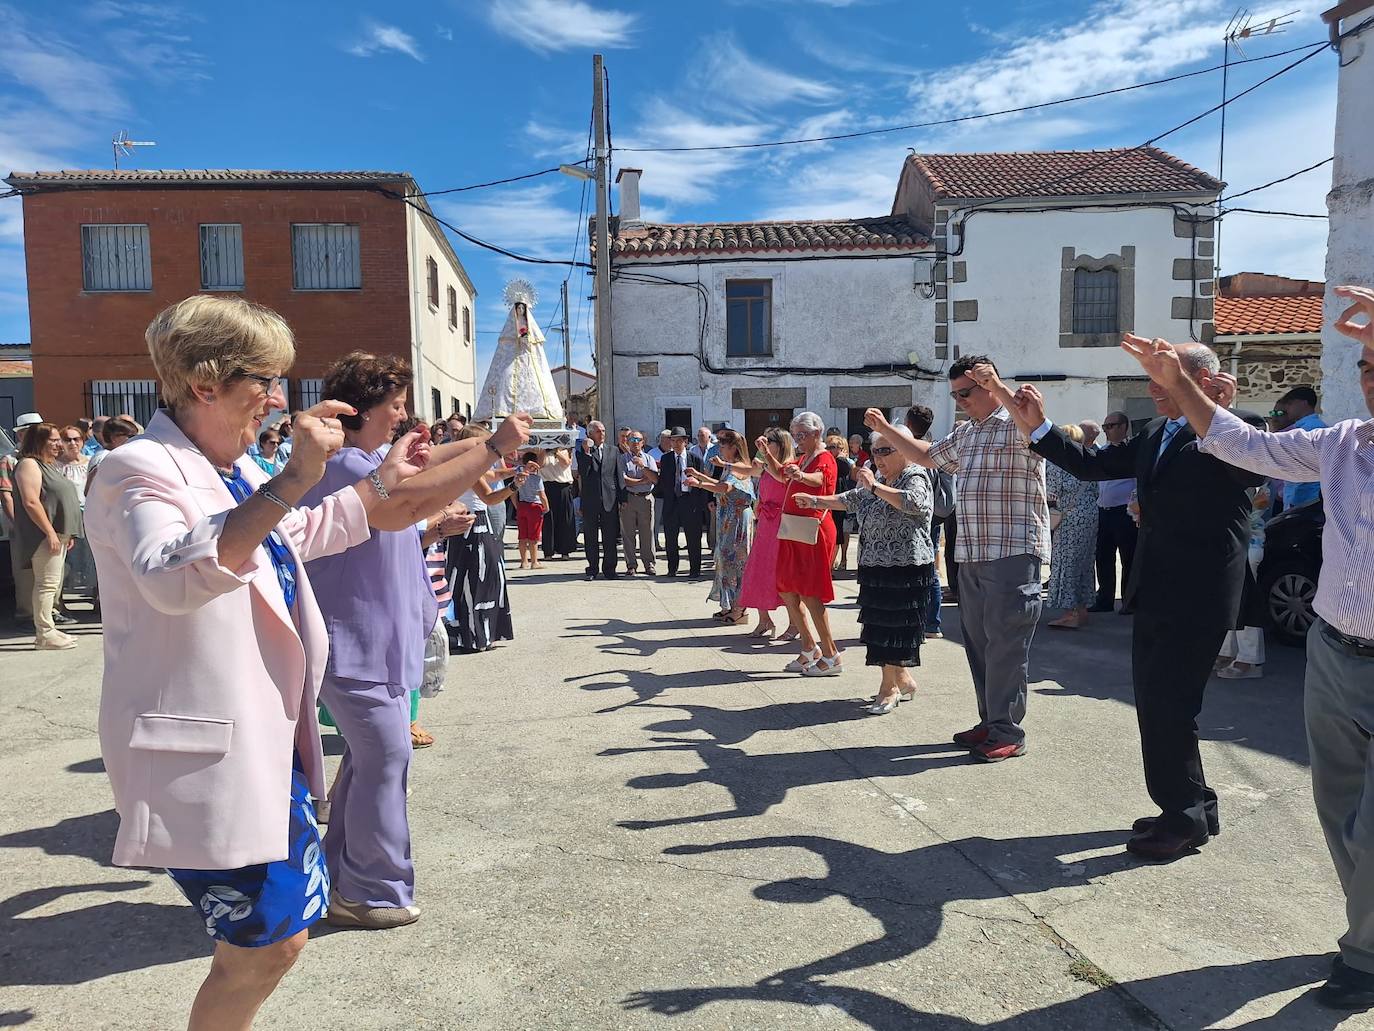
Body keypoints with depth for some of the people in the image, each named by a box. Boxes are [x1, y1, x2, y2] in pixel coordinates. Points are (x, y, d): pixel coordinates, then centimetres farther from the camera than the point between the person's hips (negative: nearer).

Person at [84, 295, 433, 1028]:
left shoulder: (237, 472, 11)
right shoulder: (139, 469, -16)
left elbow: (301, 535, 30)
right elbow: (174, 578, -37)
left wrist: (384, 481, 26)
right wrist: (290, 481, -42)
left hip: (265, 743, 9)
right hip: (204, 756, -9)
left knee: (284, 932, 21)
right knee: (260, 949, 2)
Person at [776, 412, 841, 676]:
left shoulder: (824, 458, -9)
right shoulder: (802, 458, 19)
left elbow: (819, 478, -33)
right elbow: (782, 474, 34)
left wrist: (801, 475, -53)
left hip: (813, 530, -9)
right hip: (793, 530, 9)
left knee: (808, 592, -10)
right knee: (786, 589, 10)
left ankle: (831, 656, -3)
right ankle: (810, 648, 20)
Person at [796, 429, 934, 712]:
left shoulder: (915, 478, -10)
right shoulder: (878, 480, 17)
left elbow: (914, 503, -32)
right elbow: (850, 500, 30)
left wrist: (875, 487, -32)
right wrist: (815, 501, 23)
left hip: (904, 569, -9)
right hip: (875, 567, 9)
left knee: (891, 627, -3)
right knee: (882, 626, 12)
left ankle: (889, 687, 8)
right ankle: (903, 680, 26)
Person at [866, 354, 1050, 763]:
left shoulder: (1017, 423, -7)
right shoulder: (965, 433, 19)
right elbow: (927, 456, 33)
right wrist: (885, 430, 25)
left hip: (1013, 553, -9)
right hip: (970, 554, 9)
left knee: (1005, 642, -5)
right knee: (977, 640, 12)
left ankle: (1008, 732, 5)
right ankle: (990, 721, 24)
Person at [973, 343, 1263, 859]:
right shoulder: (1155, 435, 13)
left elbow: (1256, 471, -29)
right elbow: (1093, 465, 13)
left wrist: (1217, 412, -31)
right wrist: (1037, 425, 6)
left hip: (1197, 597, -8)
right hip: (1155, 594, 9)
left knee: (1167, 708, -1)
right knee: (1155, 706, 16)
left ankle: (1185, 819, 16)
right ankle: (1192, 808, 31)